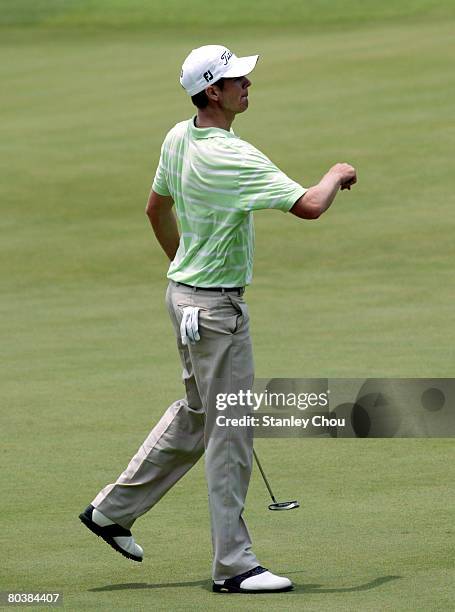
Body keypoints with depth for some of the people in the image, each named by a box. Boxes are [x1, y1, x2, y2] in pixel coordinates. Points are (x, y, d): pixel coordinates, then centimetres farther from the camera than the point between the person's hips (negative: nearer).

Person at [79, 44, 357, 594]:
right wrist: (337, 174, -7)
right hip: (215, 308, -9)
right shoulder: (233, 157, -25)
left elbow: (156, 208, 17)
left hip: (185, 291, 9)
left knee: (195, 414, 23)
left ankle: (112, 509, 30)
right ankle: (233, 565, 4)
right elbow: (309, 206, -28)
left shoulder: (177, 138, 3)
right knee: (231, 433, -2)